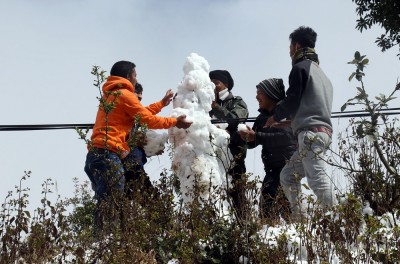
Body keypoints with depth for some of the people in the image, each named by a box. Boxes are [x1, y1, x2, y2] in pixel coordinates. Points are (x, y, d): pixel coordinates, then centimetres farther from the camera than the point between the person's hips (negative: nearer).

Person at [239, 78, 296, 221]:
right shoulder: (263, 117, 15)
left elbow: (284, 137, -23)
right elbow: (252, 143, 15)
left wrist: (256, 136, -22)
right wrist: (248, 138, -9)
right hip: (272, 169, 7)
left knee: (286, 208, -15)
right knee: (265, 208, 1)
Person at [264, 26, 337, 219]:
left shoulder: (300, 67, 0)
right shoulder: (320, 72, 27)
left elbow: (292, 100, -8)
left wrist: (276, 117, 9)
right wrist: (288, 121, 34)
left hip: (310, 132, -9)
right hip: (325, 132, 9)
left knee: (317, 177, -18)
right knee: (288, 175, 13)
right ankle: (299, 217, 5)